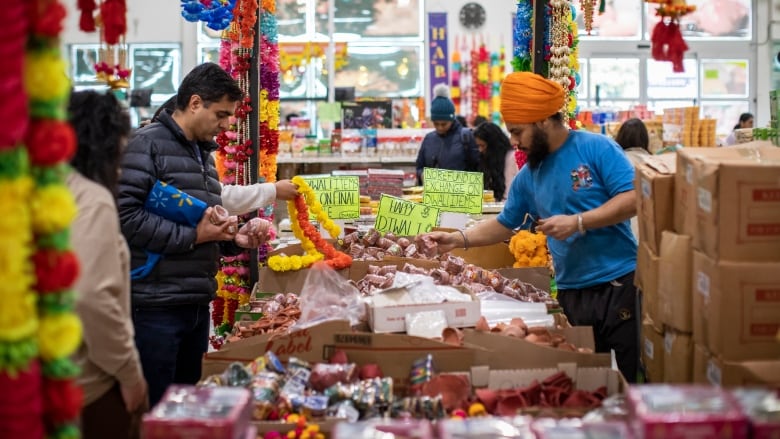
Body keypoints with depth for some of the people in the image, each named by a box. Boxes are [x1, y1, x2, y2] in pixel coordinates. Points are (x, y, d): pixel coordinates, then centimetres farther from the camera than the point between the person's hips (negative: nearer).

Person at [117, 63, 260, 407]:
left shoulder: (204, 153, 18)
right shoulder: (149, 144, -10)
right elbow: (125, 216, -20)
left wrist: (233, 241, 8)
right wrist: (193, 236, -18)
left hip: (197, 304, 9)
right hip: (156, 307, -9)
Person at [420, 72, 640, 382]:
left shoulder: (596, 148, -7)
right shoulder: (527, 176, 11)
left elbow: (633, 199, -13)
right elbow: (504, 225, 20)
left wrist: (578, 222, -18)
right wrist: (458, 239, 7)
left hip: (619, 286, -5)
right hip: (571, 294, 5)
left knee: (627, 381, 0)